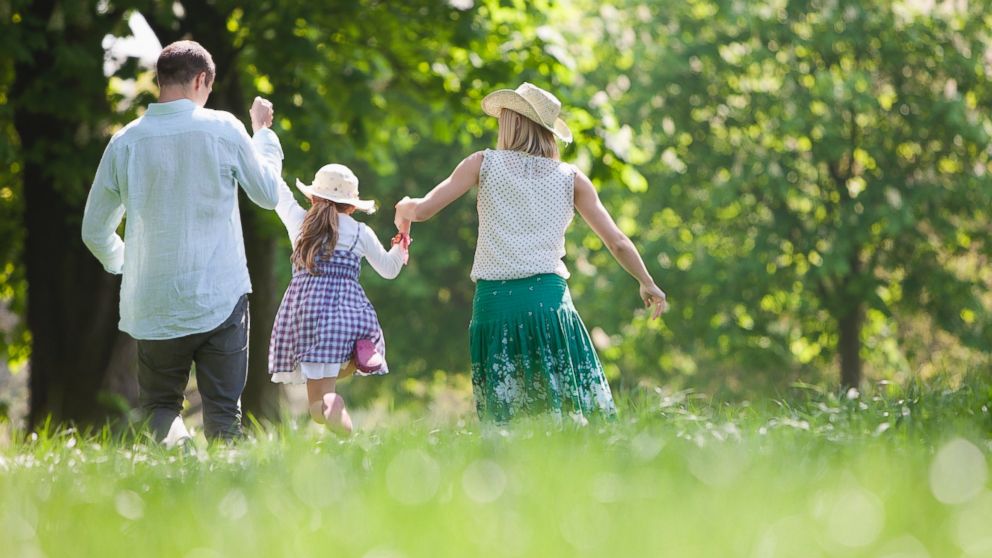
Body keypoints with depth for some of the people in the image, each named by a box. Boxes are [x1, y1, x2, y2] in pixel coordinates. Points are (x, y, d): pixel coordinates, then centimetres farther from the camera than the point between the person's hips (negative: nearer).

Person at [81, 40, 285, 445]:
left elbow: (95, 232, 7)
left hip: (154, 303, 1)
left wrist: (122, 263, 29)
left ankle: (173, 439, -19)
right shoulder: (224, 130, -5)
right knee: (223, 410, 6)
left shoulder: (125, 142, -1)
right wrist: (264, 133, 26)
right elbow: (268, 195, 10)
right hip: (221, 297, -1)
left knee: (159, 403, 12)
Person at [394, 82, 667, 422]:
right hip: (548, 298, 0)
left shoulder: (484, 164, 7)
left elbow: (423, 210, 5)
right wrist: (648, 284, 26)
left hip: (493, 300, 0)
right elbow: (617, 243, 12)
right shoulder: (571, 178, 10)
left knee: (500, 422, 4)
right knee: (576, 415, -2)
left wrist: (404, 209, 27)